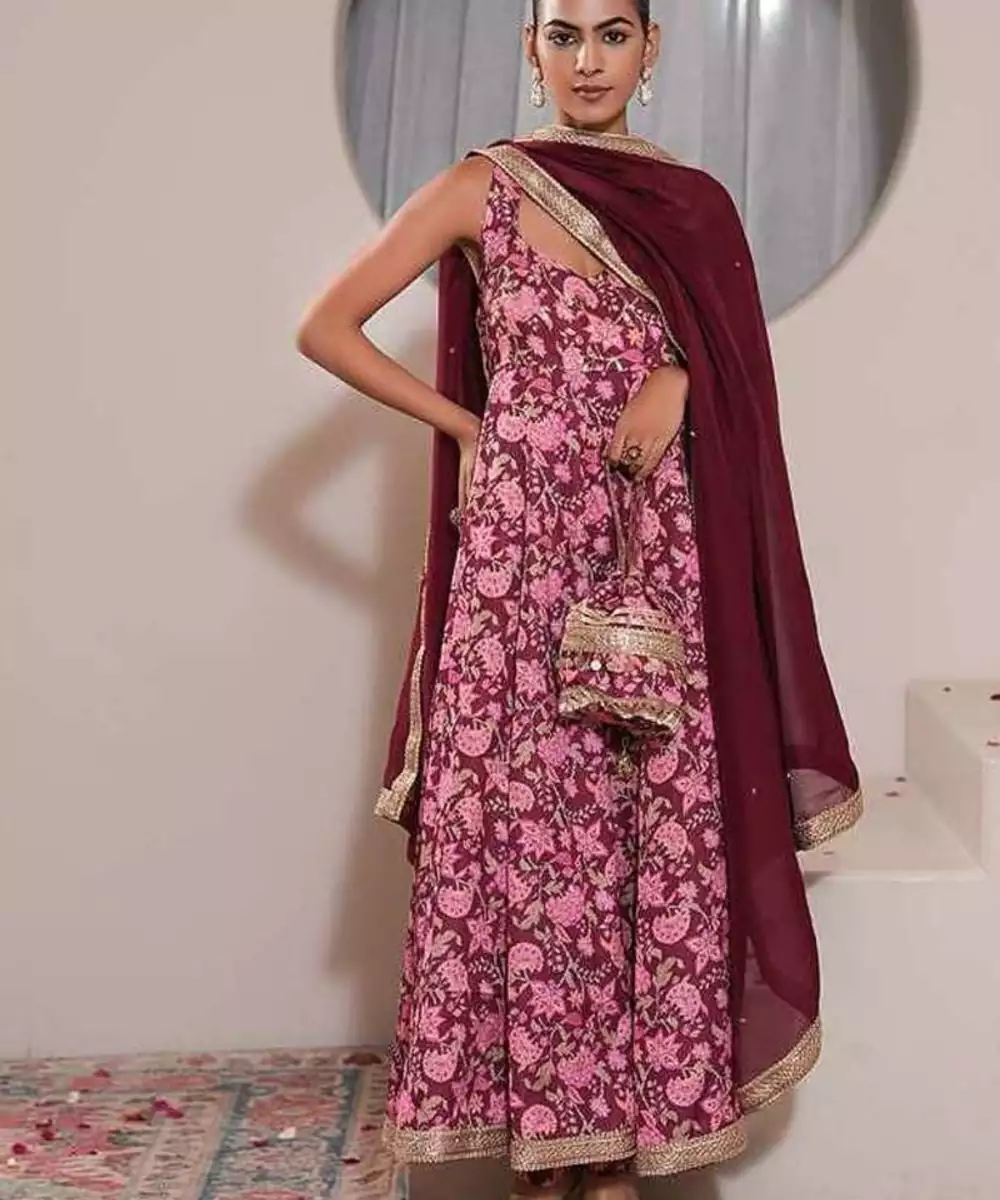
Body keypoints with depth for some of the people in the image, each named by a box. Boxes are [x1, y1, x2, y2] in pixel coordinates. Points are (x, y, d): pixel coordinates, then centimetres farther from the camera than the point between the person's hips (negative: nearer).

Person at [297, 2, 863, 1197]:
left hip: (657, 552, 3)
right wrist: (465, 424, -2)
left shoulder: (693, 202, 13)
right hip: (523, 544, -3)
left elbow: (738, 371, 18)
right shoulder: (482, 187, 4)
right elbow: (326, 326, 2)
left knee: (653, 829, 1)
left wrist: (677, 381, -4)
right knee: (522, 822, -2)